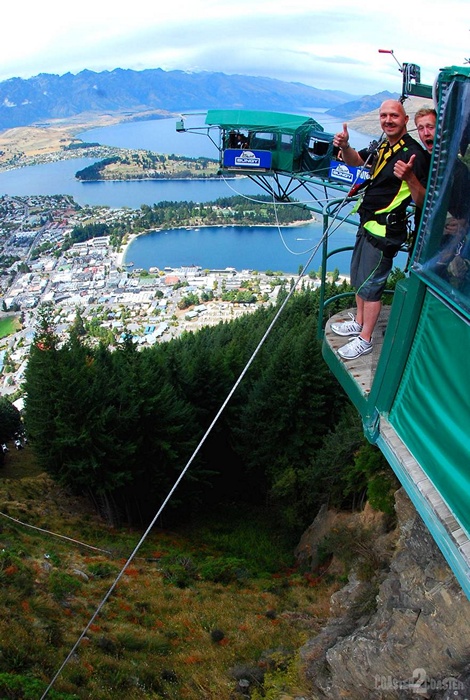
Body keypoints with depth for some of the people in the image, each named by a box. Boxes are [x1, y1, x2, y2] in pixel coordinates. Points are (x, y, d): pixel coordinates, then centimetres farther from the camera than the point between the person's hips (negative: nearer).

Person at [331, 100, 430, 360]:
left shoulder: (413, 153, -17)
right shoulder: (383, 146, 8)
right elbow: (354, 160, 20)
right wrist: (345, 146, -3)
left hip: (385, 231, -9)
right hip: (368, 224, 9)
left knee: (370, 285, -3)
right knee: (359, 277, 21)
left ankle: (364, 340, 10)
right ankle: (359, 322, 39)